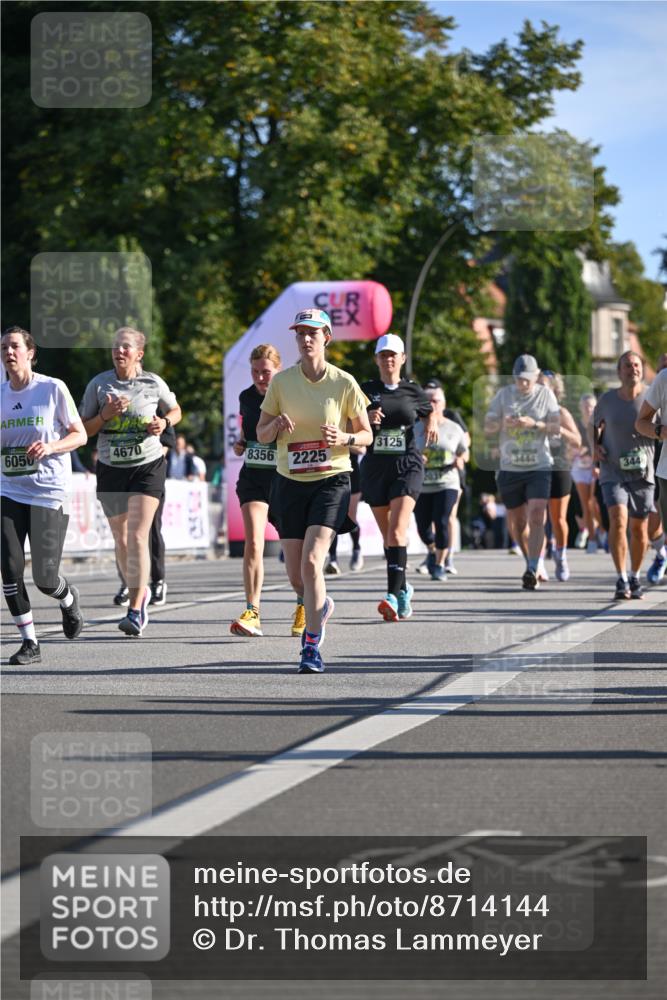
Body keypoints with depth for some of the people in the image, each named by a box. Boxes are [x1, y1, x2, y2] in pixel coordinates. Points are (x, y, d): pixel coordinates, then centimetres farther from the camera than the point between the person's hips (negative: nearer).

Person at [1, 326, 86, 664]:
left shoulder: (53, 388, -5)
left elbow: (80, 435, 0)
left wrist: (50, 447, -18)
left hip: (49, 492, -3)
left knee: (44, 576, -3)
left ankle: (68, 599, 33)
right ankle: (29, 642, 4)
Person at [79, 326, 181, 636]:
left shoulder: (153, 383, -2)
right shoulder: (98, 384, -1)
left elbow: (175, 410, 16)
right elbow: (83, 429, 2)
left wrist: (164, 422, -6)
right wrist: (105, 415, -16)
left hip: (148, 467, -3)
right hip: (111, 468, 3)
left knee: (137, 537, -15)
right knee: (121, 540, 10)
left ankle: (136, 611, -15)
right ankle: (140, 591, 35)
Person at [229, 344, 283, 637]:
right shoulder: (246, 398, 6)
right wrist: (240, 444, 3)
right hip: (253, 477, 3)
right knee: (253, 542, -14)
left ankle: (303, 607, 30)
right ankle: (252, 613, -19)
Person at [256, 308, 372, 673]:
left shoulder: (344, 383, -4)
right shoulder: (281, 381, 1)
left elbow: (366, 434, 4)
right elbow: (261, 434, 7)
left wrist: (344, 438, -17)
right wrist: (276, 426, -15)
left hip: (331, 481, -3)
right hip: (290, 482, 3)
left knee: (312, 561, -19)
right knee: (295, 574, 5)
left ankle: (312, 646, -11)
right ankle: (321, 606, 40)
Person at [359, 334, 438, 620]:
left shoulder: (413, 391, 6)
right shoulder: (366, 390, 5)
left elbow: (430, 412, 25)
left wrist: (432, 425, 3)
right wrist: (366, 419, -14)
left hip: (407, 466, -2)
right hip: (375, 467, 2)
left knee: (397, 532, -18)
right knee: (388, 535, 11)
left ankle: (393, 596, -26)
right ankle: (403, 588, 30)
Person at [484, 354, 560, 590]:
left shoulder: (545, 394, 3)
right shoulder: (503, 395, 5)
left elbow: (556, 428, -3)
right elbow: (487, 429, 4)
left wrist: (534, 424, -20)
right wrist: (503, 424, -18)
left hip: (539, 467, -2)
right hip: (510, 468, 2)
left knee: (536, 517, -18)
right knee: (517, 522, 9)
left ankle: (532, 570, -21)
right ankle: (532, 562, 29)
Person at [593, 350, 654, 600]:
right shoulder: (607, 399, -2)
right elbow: (596, 426, 15)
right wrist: (596, 446, -3)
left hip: (642, 474, 1)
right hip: (613, 473, -1)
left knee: (639, 528, 7)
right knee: (618, 519, -20)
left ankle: (635, 578, 28)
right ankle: (621, 581, -15)